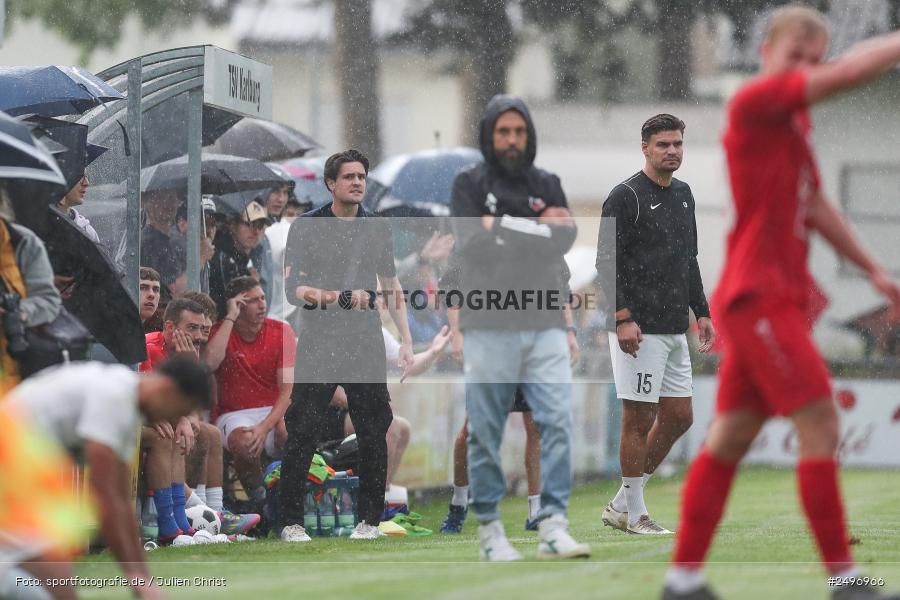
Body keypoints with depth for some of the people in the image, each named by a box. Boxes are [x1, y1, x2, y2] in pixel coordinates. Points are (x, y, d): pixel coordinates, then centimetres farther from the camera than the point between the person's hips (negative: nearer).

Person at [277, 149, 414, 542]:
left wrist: (406, 340, 13)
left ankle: (370, 520, 9)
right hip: (318, 344, -3)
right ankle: (291, 521, 1)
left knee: (373, 434, 1)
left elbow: (392, 289, 20)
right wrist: (338, 297, -20)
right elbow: (293, 289, -6)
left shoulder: (377, 229, 12)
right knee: (303, 435, -5)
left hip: (366, 344, 3)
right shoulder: (307, 227, 0)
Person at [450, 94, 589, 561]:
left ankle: (553, 526, -9)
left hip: (544, 325, 3)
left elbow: (565, 239, -3)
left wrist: (504, 228, -9)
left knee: (557, 421, -9)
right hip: (489, 327, -3)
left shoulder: (547, 185, 14)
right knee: (485, 431, 0)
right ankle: (489, 528, 10)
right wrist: (538, 228, -7)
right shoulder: (469, 185, 3)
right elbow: (471, 243, -13)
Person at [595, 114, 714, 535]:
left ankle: (621, 504, 18)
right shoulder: (626, 196, -10)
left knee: (679, 417, 9)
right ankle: (634, 513, 5)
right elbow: (607, 262, -14)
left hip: (674, 329, 9)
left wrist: (701, 313, 17)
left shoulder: (683, 195, 16)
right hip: (639, 330, -9)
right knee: (639, 418, -4)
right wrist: (623, 319, -21)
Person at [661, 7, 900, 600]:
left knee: (731, 436, 9)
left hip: (776, 300, 9)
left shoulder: (794, 117, 17)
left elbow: (815, 206, 25)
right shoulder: (755, 101, -12)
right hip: (759, 297, -9)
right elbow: (846, 75, -22)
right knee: (820, 427, -11)